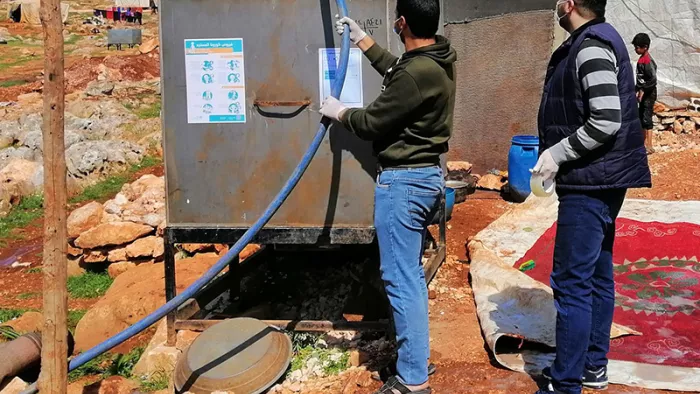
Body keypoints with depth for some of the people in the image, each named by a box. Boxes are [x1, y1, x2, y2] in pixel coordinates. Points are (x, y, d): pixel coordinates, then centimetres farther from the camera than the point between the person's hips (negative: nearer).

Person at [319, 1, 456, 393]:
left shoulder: (416, 74, -25)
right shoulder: (439, 59, 5)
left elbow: (373, 123, -14)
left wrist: (338, 112, 5)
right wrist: (363, 40, 31)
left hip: (403, 181, -10)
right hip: (427, 175, 10)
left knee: (400, 278, -5)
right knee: (411, 273, 19)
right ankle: (417, 358, 31)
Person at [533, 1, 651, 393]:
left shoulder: (591, 45, -17)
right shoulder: (595, 40, 14)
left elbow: (607, 121, -25)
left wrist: (557, 154, -16)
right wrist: (558, 153, 12)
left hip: (591, 183, -11)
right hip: (601, 179, 11)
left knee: (572, 284, -6)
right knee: (597, 276, 16)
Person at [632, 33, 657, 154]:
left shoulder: (648, 61, -20)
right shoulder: (641, 59, 9)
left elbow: (653, 79, -24)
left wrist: (643, 91, -19)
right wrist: (638, 90, 12)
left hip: (649, 94, -10)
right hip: (643, 93, 10)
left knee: (647, 119, -6)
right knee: (642, 118, 14)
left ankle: (649, 146, -1)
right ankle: (645, 143, 23)